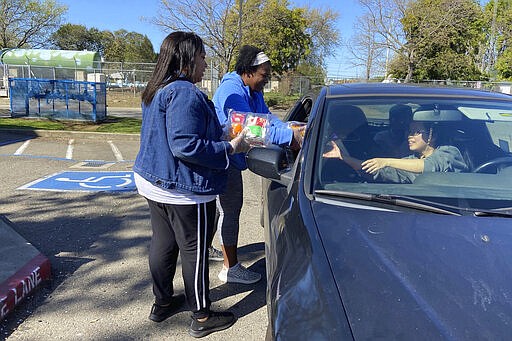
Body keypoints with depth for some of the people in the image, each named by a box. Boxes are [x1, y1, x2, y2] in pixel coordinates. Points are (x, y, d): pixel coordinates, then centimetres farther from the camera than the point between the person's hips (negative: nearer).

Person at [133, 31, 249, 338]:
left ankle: (162, 303, 36)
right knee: (195, 251, 3)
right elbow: (185, 146, -28)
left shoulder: (157, 91, 12)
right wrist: (230, 148, -19)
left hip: (155, 182, 10)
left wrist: (221, 138, 20)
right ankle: (202, 318, 18)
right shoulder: (185, 93, -22)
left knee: (163, 243, 19)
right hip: (185, 190, -10)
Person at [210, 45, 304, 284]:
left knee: (220, 207, 22)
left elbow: (268, 119, 5)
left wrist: (292, 131, -14)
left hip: (230, 159, 11)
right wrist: (290, 137, -34)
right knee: (231, 211, -4)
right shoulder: (232, 91, -23)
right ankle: (230, 268, 7)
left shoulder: (254, 92, 9)